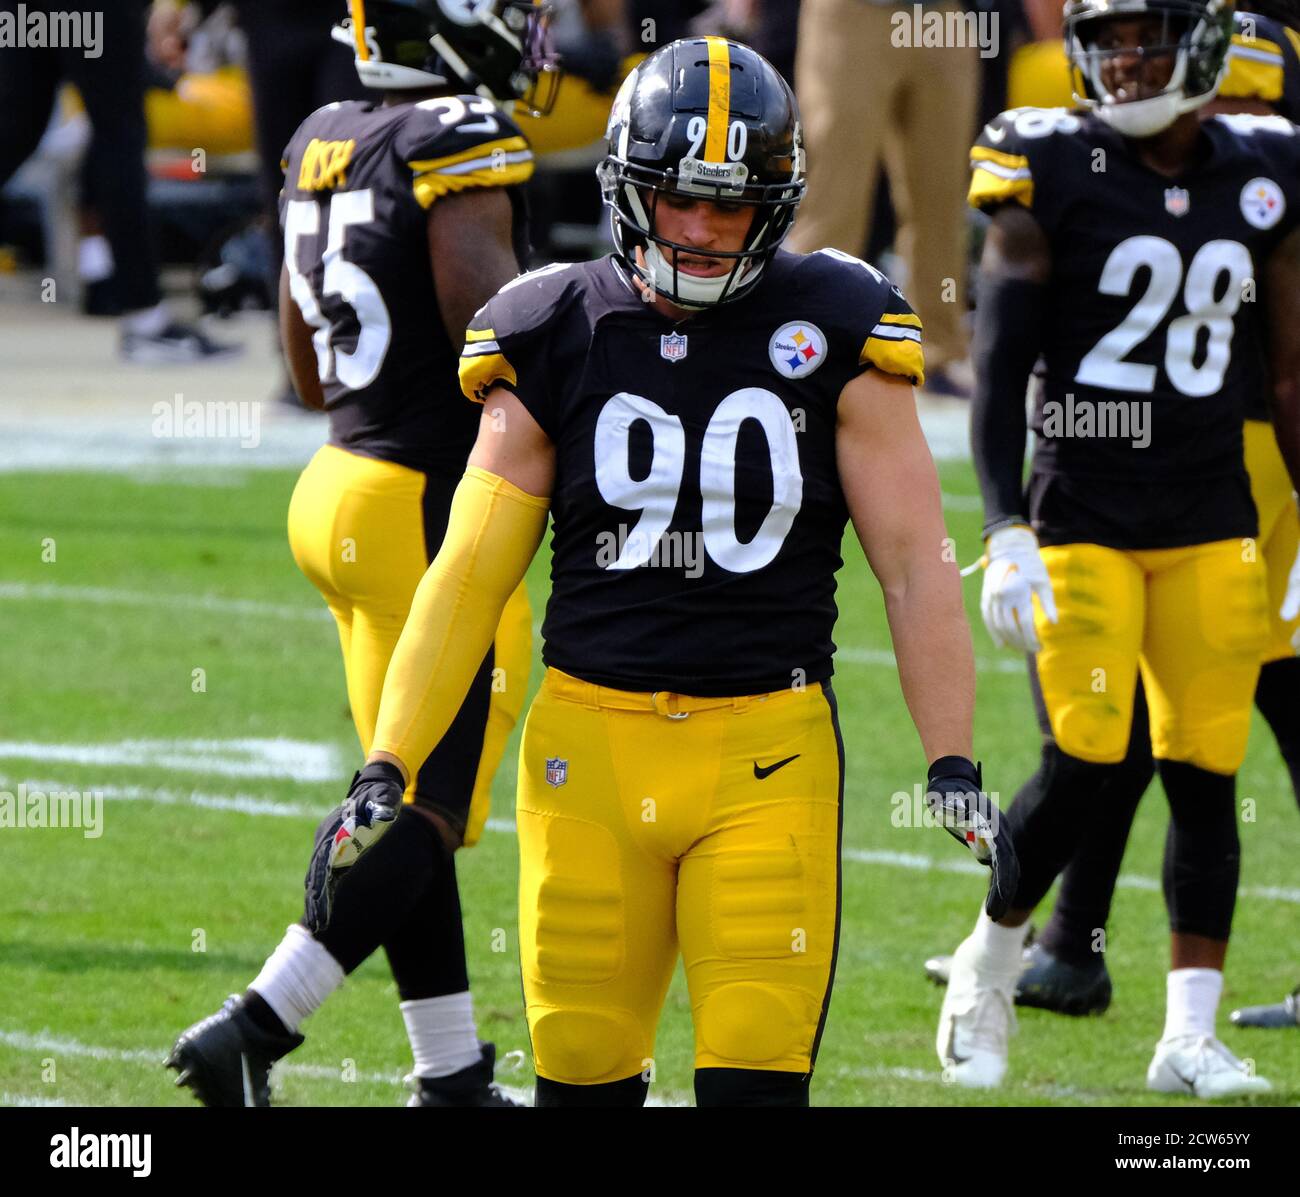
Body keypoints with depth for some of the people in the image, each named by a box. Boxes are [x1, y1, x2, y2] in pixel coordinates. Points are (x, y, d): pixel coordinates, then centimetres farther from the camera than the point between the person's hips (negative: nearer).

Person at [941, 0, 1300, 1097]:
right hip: (1081, 507, -3)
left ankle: (1189, 1037, 7)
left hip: (1212, 521, 3)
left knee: (1205, 777, 0)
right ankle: (988, 965, 15)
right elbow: (1001, 365, -7)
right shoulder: (1054, 170, -5)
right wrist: (1007, 532, -15)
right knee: (1085, 768, -10)